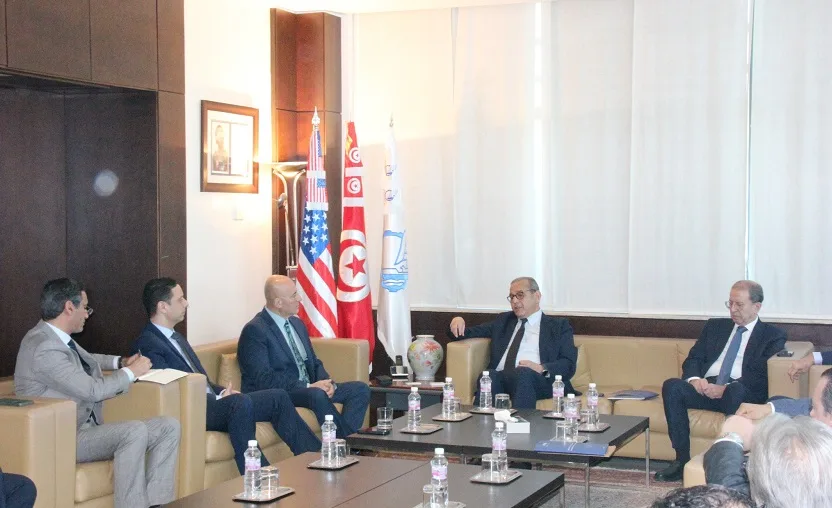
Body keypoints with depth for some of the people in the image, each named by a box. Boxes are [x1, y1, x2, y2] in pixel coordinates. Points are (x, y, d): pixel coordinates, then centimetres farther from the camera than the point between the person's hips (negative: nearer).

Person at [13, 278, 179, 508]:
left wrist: (120, 362, 19)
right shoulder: (43, 347, -21)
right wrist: (132, 371, -7)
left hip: (85, 428, 10)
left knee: (169, 426, -5)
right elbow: (93, 390, -23)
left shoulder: (54, 336, 9)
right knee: (135, 431, -33)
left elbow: (85, 359, 33)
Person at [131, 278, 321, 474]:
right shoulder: (147, 345, -10)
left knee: (278, 397, 0)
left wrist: (223, 392, 4)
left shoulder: (175, 337, 20)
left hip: (210, 401, 10)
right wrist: (219, 398, -15)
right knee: (240, 402, -36)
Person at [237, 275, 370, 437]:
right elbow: (263, 379, -20)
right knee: (317, 394, -37)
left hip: (309, 388, 9)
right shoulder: (254, 330, -12)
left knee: (360, 389, -7)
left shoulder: (297, 324, 15)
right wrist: (309, 386, -23)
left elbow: (315, 363, 18)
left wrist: (327, 383, -5)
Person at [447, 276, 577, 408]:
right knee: (488, 375, -34)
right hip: (499, 378, 3)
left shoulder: (559, 326, 18)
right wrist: (458, 323, 4)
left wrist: (541, 368, -13)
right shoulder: (504, 320, 31)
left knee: (524, 373, -39)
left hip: (535, 380, -2)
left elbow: (569, 365, 6)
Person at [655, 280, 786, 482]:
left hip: (741, 392, -4)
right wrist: (695, 379, -7)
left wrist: (726, 388, -18)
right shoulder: (715, 326, 23)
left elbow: (764, 375, -6)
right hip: (705, 388, 4)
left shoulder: (773, 336, 8)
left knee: (737, 390, -39)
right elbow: (692, 359, 17)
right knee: (671, 386, -25)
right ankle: (682, 460, -24)